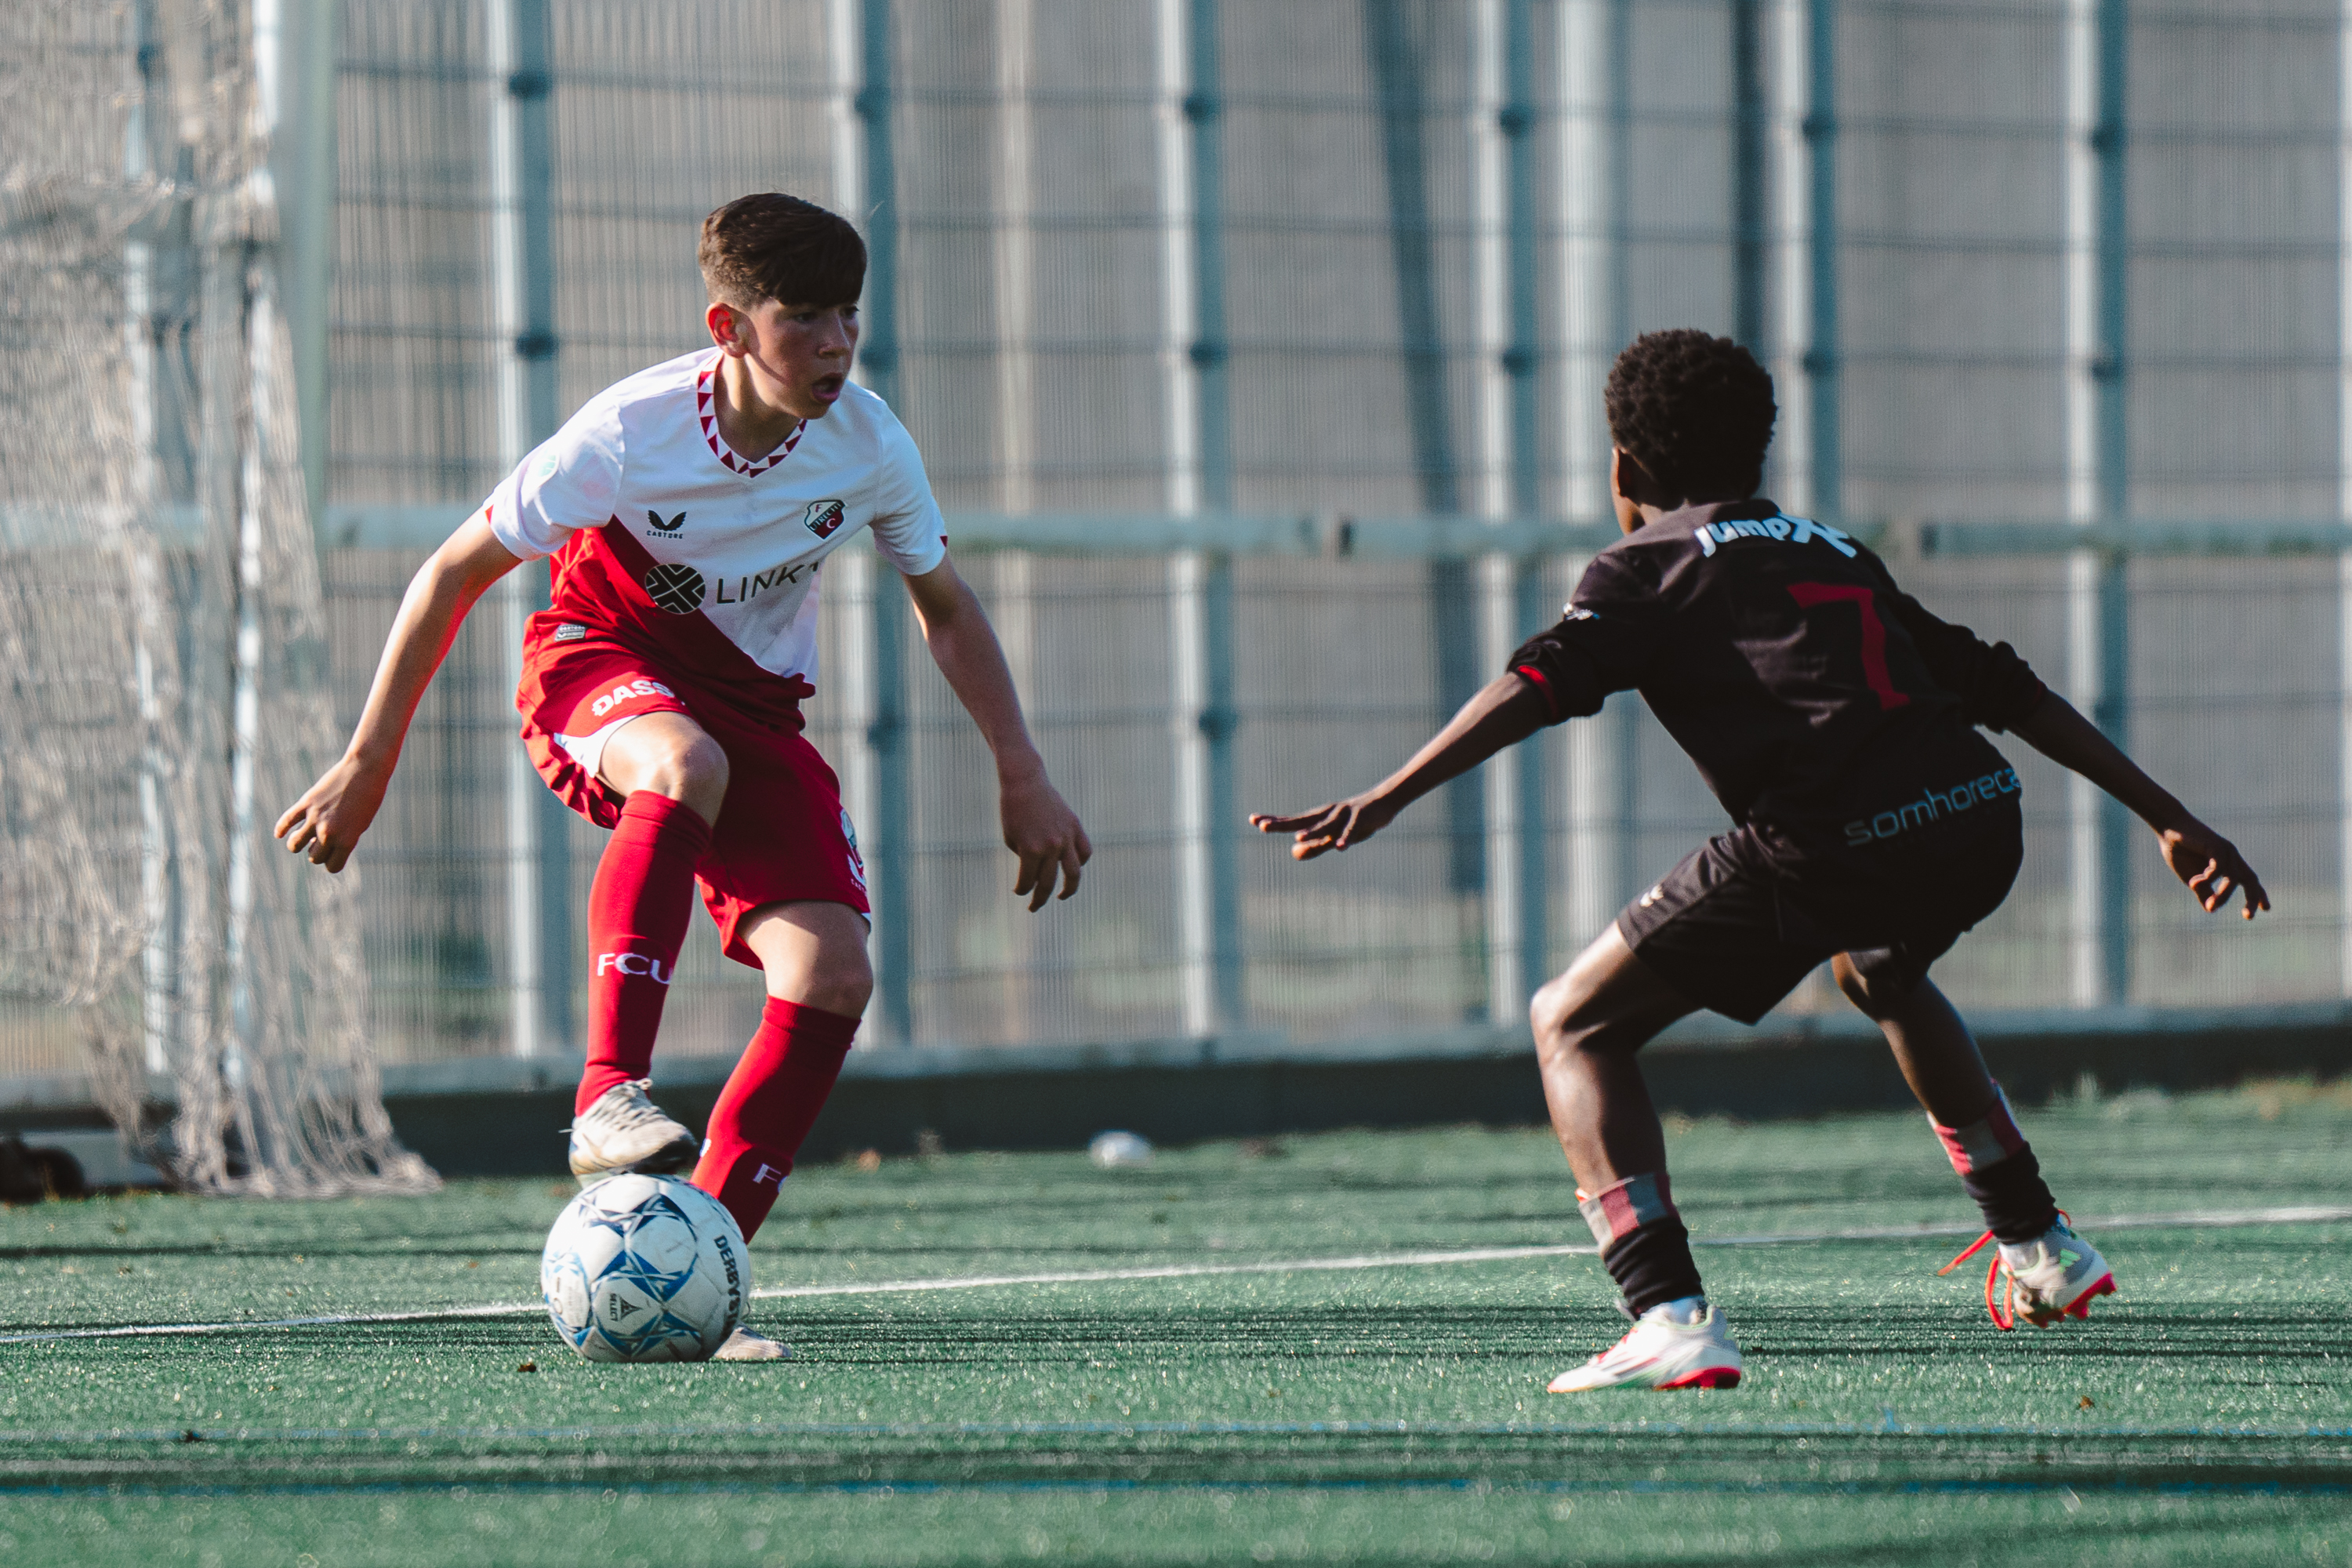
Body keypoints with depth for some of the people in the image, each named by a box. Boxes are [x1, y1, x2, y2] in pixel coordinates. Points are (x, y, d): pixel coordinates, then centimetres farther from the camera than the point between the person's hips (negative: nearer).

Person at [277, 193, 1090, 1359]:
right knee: (687, 764, -42)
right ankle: (608, 1098, -42)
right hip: (597, 664, -4)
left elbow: (944, 609, 6)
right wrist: (370, 760, -11)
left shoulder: (870, 445, -13)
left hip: (754, 707, 4)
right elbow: (456, 571, -12)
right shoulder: (631, 433, -24)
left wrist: (1022, 777, 1)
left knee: (832, 975, -17)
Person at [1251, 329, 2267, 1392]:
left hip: (1829, 846, -6)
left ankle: (1671, 1319, -13)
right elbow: (2006, 689, 32)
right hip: (1980, 823, 6)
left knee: (1572, 1024, 7)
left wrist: (1383, 802, -13)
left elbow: (1537, 686, -4)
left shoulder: (1650, 566, 15)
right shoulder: (1834, 553, 31)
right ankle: (2041, 1252, 45)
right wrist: (2170, 818, 37)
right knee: (1877, 968, 41)